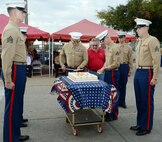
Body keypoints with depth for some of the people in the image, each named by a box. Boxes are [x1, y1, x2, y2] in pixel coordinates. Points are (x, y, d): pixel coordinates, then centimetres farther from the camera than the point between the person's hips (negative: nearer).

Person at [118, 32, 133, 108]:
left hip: (124, 67, -1)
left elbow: (130, 60, 2)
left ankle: (122, 102, 19)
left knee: (123, 85, 7)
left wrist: (130, 71, -1)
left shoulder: (128, 48, 3)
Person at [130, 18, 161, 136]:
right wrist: (137, 72, 12)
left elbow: (157, 60, -16)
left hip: (147, 73, -8)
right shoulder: (140, 41, 13)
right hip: (138, 73, 8)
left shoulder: (152, 40, -11)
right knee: (139, 100, 15)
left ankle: (147, 127, 16)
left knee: (147, 101, 2)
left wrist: (155, 78, -18)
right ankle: (140, 123, 29)